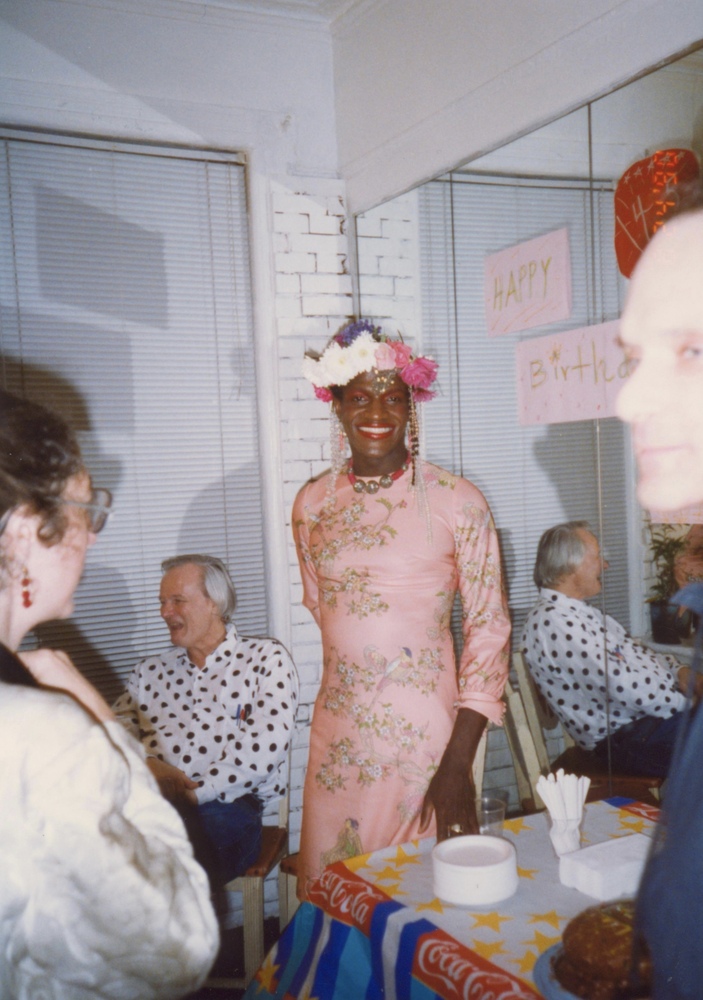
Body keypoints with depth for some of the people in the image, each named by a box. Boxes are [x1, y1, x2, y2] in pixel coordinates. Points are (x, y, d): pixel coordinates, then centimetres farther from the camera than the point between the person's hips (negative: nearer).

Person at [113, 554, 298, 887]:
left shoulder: (266, 658, 11)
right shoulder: (149, 672, 26)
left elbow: (263, 752, -3)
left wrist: (193, 793, -12)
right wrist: (147, 766, -10)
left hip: (225, 806, -3)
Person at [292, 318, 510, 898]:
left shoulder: (457, 502, -7)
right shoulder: (313, 504, 4)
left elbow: (489, 628, -7)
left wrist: (459, 763, -11)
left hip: (426, 734, -3)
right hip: (338, 738, 3)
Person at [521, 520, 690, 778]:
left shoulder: (582, 613, 16)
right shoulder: (552, 621, -18)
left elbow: (637, 652, 22)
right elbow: (623, 687, -21)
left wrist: (678, 671, 3)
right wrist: (688, 701, -13)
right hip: (627, 737, -10)